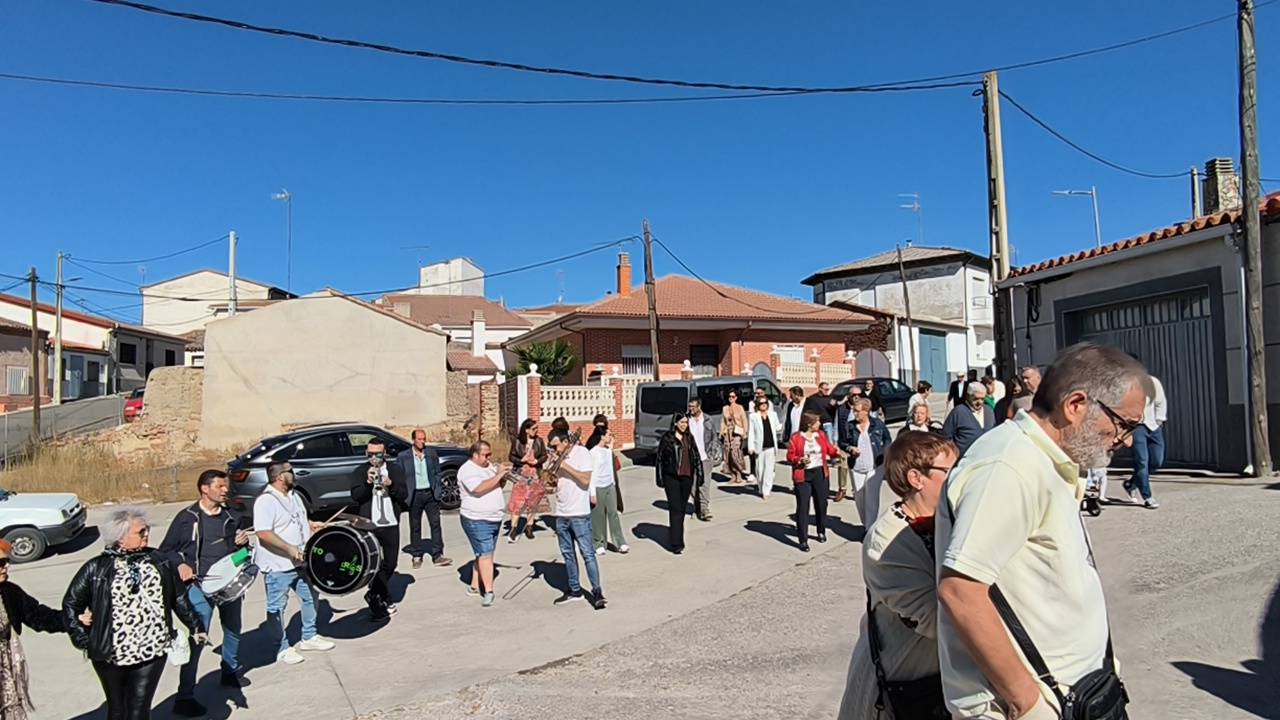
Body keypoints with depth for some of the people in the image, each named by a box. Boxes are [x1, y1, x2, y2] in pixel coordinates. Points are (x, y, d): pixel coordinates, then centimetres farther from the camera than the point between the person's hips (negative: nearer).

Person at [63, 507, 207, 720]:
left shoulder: (159, 561, 3)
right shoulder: (96, 569, -5)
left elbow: (179, 598, 11)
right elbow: (71, 604, 4)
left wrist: (195, 626, 10)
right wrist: (84, 639, -3)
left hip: (152, 650, 1)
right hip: (111, 654, -1)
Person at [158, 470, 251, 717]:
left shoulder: (233, 517, 8)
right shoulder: (187, 518, -4)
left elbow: (242, 547, 21)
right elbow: (166, 550, 2)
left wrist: (242, 543, -2)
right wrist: (180, 565, -16)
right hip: (200, 586, -5)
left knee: (233, 630, 19)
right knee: (197, 638, -10)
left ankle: (231, 672, 42)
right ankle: (184, 696, -2)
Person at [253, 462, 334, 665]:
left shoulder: (294, 495, 8)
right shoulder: (265, 501, -21)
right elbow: (263, 533, -28)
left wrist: (311, 525, 6)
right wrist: (289, 549, -29)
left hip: (300, 562, 9)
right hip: (277, 566, -9)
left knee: (310, 597, 18)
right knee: (277, 608, 6)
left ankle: (309, 637, 35)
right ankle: (282, 649, 18)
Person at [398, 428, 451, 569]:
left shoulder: (431, 454, 6)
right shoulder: (403, 457, -1)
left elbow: (437, 473, 11)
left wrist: (439, 491, 3)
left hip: (430, 493, 2)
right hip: (414, 495, -1)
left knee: (435, 523, -2)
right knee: (415, 527, 8)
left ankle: (437, 556, 3)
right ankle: (416, 556, 19)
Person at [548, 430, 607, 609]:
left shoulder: (582, 453, -9)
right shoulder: (557, 457, 11)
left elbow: (585, 480, -18)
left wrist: (565, 466, -18)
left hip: (579, 514, -7)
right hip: (561, 514, 7)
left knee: (587, 553, -4)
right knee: (567, 553, 12)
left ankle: (597, 591, 0)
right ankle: (575, 590, 23)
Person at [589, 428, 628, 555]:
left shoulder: (609, 450, 7)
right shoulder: (593, 452, -11)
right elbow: (590, 473, -11)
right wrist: (593, 493, -11)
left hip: (610, 486, 5)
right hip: (599, 488, -5)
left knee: (614, 513, 3)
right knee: (598, 516, 3)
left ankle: (620, 543, 5)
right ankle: (599, 544, 14)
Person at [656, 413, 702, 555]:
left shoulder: (689, 438, 9)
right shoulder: (667, 438, -4)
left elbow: (696, 456, 13)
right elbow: (660, 458, -2)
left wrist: (699, 474, 9)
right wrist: (660, 477, -5)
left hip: (687, 477, 5)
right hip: (671, 478, -5)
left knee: (682, 509, 11)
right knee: (675, 509, -8)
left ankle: (677, 539, 23)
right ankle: (676, 544, -8)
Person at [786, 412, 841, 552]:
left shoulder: (821, 435, 4)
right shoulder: (795, 438, -9)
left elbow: (829, 449, 9)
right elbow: (790, 456, -5)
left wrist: (837, 453, -11)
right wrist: (800, 460, -23)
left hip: (820, 474, 4)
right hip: (803, 476, -4)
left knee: (821, 504, 15)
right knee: (802, 507, -4)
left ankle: (821, 532, 38)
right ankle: (803, 540, 0)